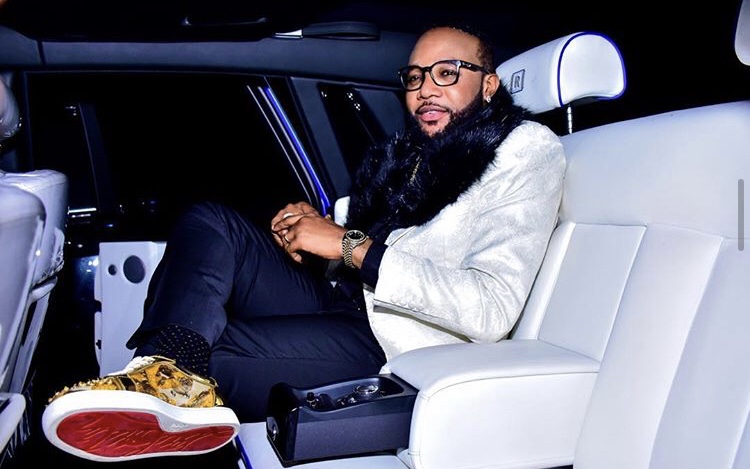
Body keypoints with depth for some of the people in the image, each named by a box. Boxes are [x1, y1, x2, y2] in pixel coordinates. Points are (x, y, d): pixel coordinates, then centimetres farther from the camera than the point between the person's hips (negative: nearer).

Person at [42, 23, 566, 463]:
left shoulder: (527, 151, -6)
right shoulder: (410, 148, 17)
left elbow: (491, 310, -20)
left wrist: (350, 245, -20)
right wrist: (316, 227, -3)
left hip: (393, 354, -8)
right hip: (336, 303, 8)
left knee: (209, 351, -25)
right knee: (210, 223, -11)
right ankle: (170, 373, -30)